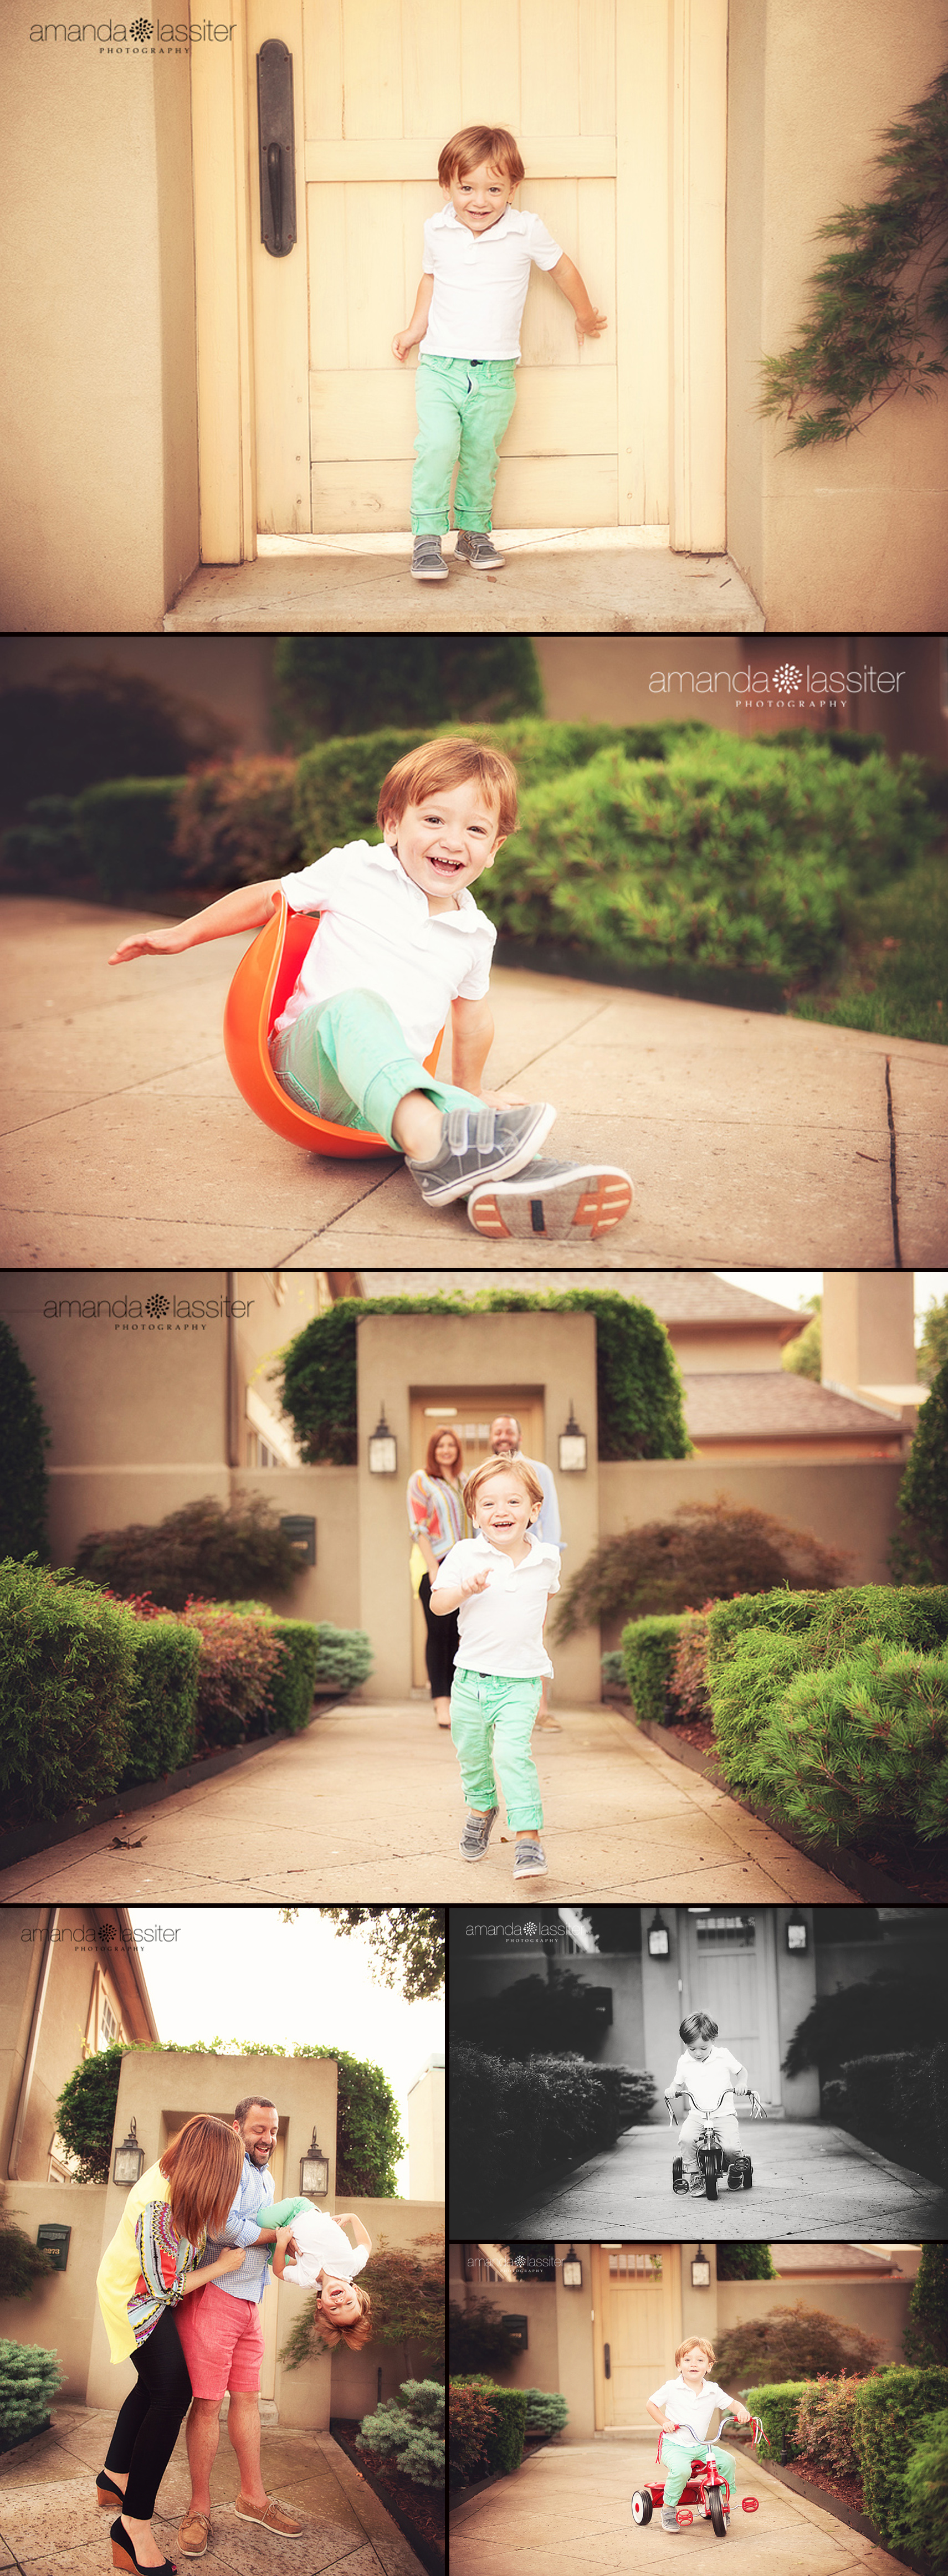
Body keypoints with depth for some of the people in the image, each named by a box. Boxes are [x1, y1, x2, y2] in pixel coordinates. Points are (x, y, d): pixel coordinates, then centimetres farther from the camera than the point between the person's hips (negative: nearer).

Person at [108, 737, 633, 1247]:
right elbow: (268, 898, 15)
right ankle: (431, 1141, -67)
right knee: (357, 1005, -39)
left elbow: (472, 1019, 32)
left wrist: (468, 1092, 40)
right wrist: (183, 934, 11)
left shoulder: (474, 935, 15)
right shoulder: (356, 871, 4)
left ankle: (516, 1180, -67)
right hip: (306, 1060, -4)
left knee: (456, 1107, -31)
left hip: (388, 1090, 4)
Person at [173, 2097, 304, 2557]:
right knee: (207, 2403, -5)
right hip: (214, 2294, -9)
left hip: (249, 2302, 9)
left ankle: (253, 2496, 22)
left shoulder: (266, 2179, 20)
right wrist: (275, 2236, -10)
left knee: (246, 2397, 13)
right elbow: (225, 2227, -23)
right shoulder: (229, 2166, -12)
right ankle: (199, 2510, 1)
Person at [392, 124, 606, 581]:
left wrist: (585, 316, 25)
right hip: (440, 367, 0)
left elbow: (562, 268, 12)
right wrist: (417, 328, 23)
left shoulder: (527, 231, -6)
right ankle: (426, 538, -11)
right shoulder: (437, 231, -1)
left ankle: (473, 533, 27)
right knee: (437, 446, -18)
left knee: (480, 456, 9)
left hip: (494, 375, 0)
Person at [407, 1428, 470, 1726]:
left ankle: (451, 1698, 7)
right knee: (439, 1632, -9)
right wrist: (433, 1566, -14)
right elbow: (418, 1527, -5)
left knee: (454, 1634, 3)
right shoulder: (421, 1481, 2)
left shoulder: (463, 1483, 17)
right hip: (435, 1564, -5)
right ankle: (442, 1704, -11)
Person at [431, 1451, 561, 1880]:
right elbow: (438, 1604, -13)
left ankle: (528, 1837, -16)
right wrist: (466, 1589, -31)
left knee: (513, 1753, -18)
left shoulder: (546, 1559, 0)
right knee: (471, 1752, 16)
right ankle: (480, 1807, 45)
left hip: (520, 1682, -1)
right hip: (471, 1678, 1)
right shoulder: (465, 1556, -8)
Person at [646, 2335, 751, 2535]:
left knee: (727, 2461, -14)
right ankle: (668, 2508, -12)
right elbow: (652, 2405, 3)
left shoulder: (713, 2391, 2)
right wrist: (665, 2422, -13)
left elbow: (732, 2404, 11)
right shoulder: (671, 2388, -6)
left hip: (700, 2446, 4)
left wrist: (742, 2411, -12)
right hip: (674, 2446, -4)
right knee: (681, 2469, -34)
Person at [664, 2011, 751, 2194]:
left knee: (730, 2147, -22)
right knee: (685, 2138, -28)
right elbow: (678, 2084, 17)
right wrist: (671, 2090, -7)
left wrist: (742, 2084, -11)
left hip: (724, 2114, -1)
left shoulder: (723, 2056, 0)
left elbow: (742, 2071, 11)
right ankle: (693, 2175, -8)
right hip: (697, 2115, 1)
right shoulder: (684, 2062, 5)